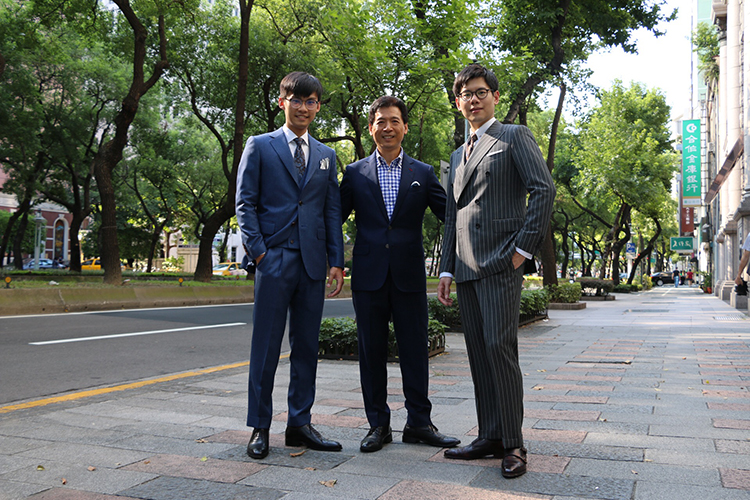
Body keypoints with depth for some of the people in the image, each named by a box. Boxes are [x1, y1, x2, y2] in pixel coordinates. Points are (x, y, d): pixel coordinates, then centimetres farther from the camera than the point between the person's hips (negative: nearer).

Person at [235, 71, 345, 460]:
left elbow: (333, 210, 14)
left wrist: (336, 261, 5)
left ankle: (299, 424, 17)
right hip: (274, 260, -4)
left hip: (313, 263, 4)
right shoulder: (260, 146, 6)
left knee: (307, 346, 7)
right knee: (266, 346, -1)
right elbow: (245, 203, 1)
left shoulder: (326, 155, 17)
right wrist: (258, 251, -9)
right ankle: (259, 428, 9)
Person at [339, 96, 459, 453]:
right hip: (368, 276, 0)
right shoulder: (355, 174, 8)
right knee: (372, 353, 6)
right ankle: (378, 425, 18)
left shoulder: (423, 173, 8)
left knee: (415, 351, 5)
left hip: (409, 276, 0)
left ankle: (419, 423, 18)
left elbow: (451, 215, 4)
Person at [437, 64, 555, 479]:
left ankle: (513, 444, -2)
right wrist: (447, 269, 15)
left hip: (500, 262, -7)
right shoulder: (458, 156, 25)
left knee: (499, 346, -11)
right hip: (466, 268, 7)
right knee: (478, 352, 7)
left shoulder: (514, 136, 5)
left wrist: (524, 247, -12)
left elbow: (544, 189, -7)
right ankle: (490, 437, 14)